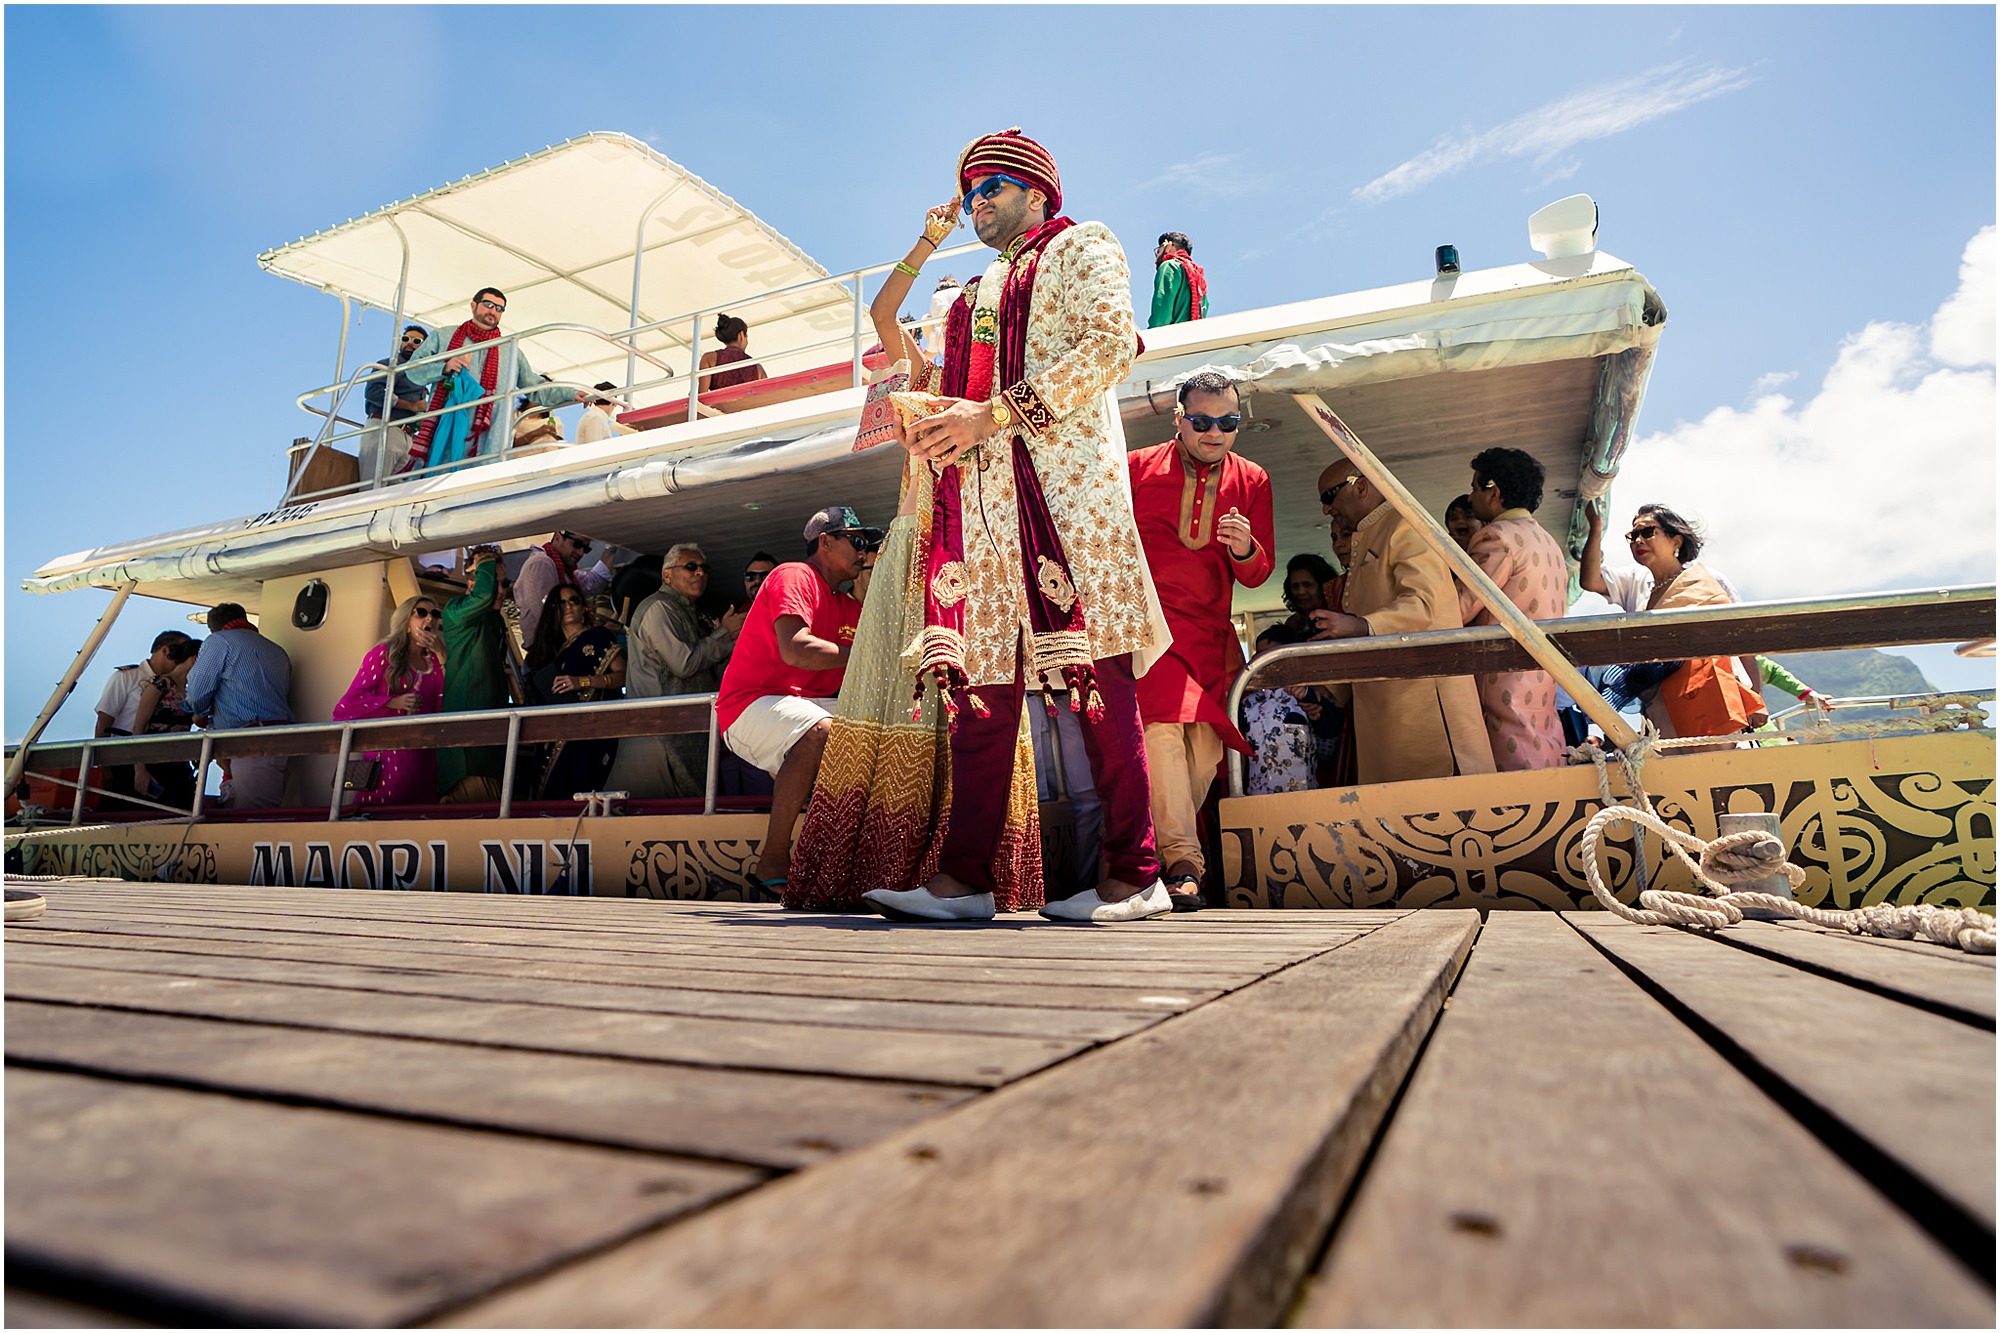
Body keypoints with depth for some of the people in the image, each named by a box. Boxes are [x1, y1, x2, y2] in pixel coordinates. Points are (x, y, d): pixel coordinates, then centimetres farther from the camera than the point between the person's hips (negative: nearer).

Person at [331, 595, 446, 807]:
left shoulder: (436, 663, 14)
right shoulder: (384, 654, 3)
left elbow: (443, 711, 1)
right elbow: (351, 700, -2)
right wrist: (394, 703, -14)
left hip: (423, 756, 4)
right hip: (386, 754, -4)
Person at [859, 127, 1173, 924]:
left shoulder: (1082, 247, 14)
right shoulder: (979, 295, 33)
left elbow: (1112, 344, -5)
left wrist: (995, 414, -12)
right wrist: (929, 431, 6)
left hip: (1064, 480, -6)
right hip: (982, 496, 7)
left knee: (1094, 672, -11)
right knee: (981, 677, -3)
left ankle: (1133, 874, -5)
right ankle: (965, 875, -3)